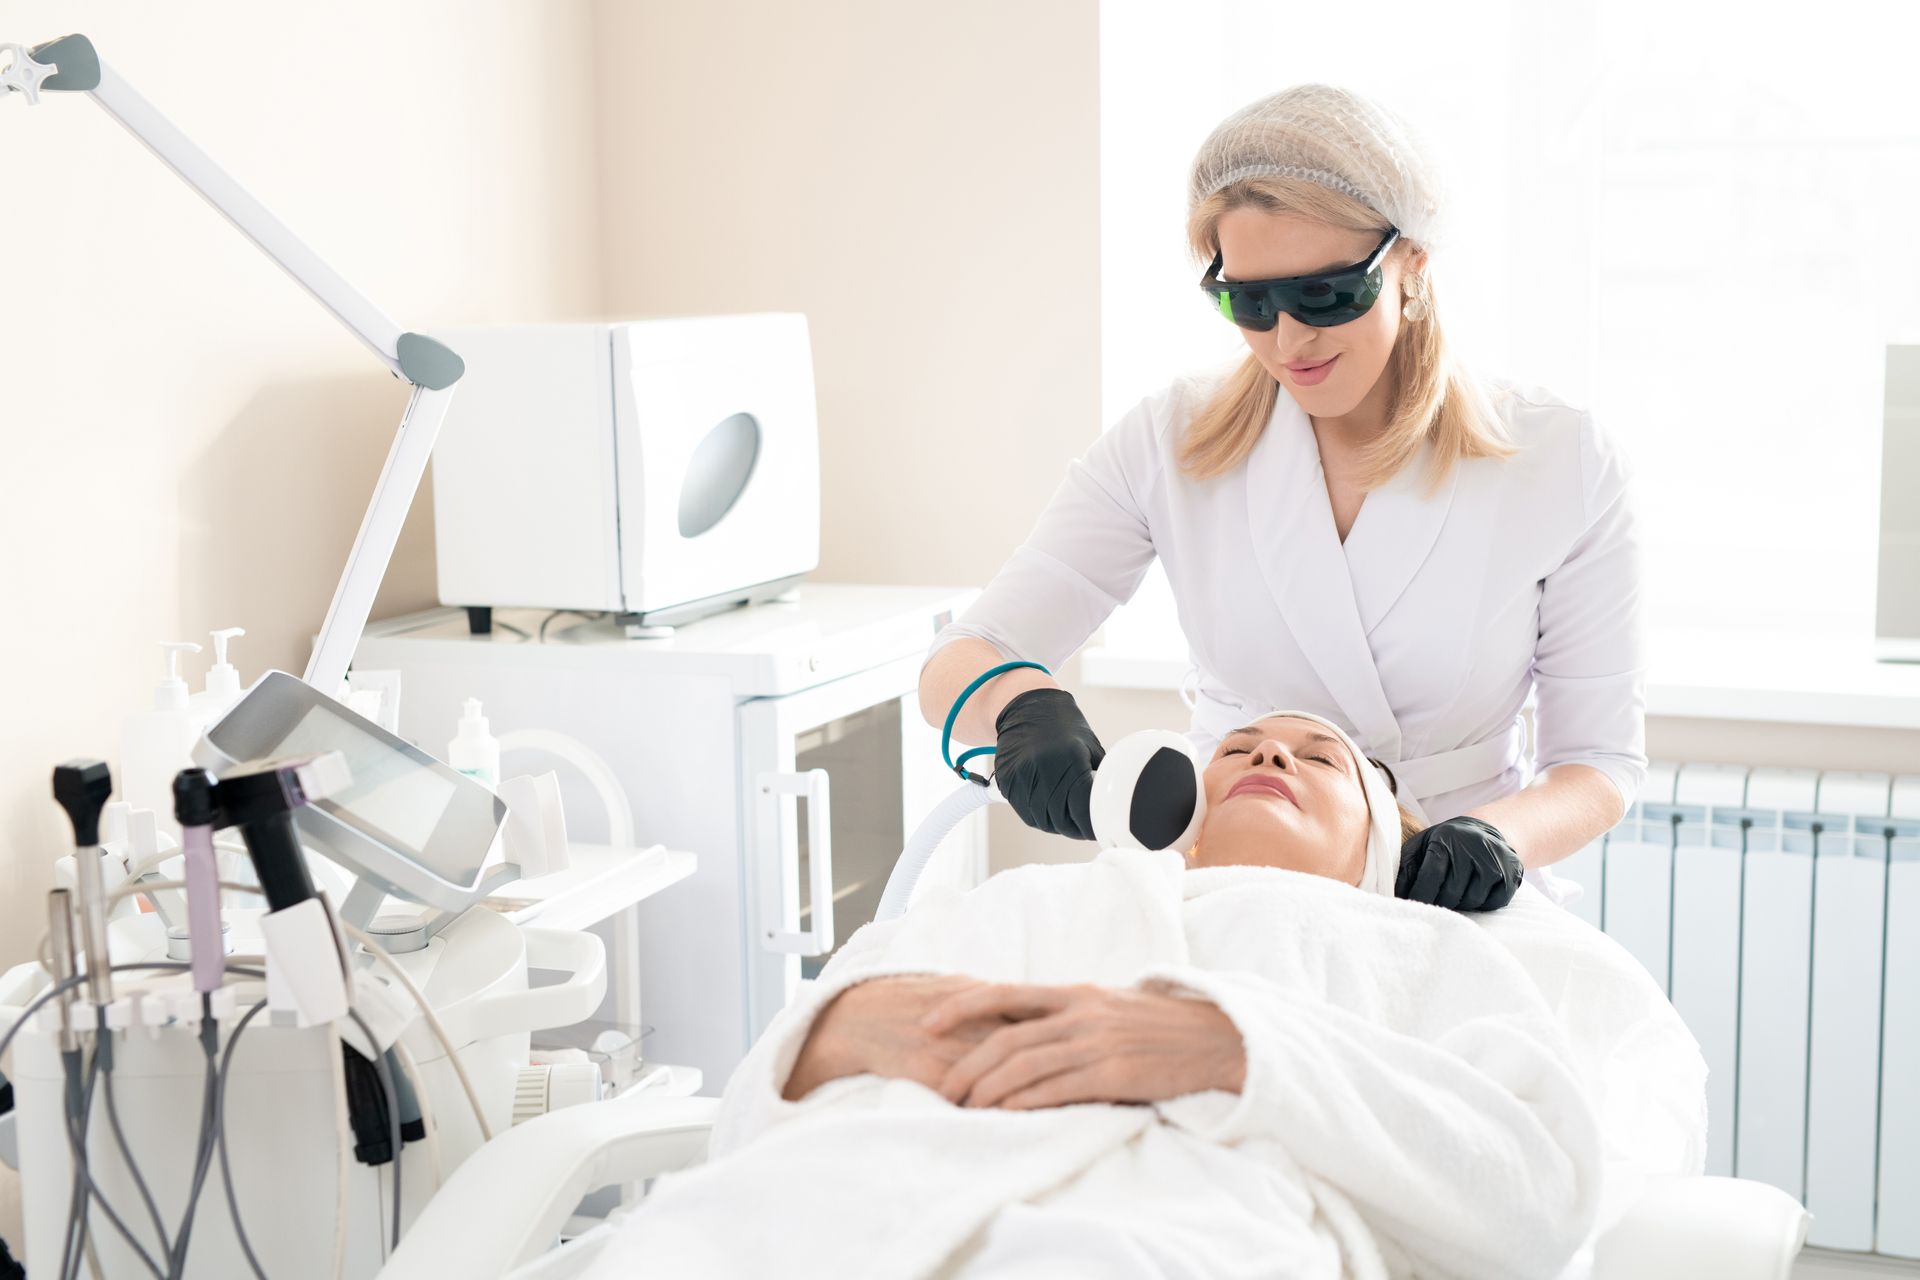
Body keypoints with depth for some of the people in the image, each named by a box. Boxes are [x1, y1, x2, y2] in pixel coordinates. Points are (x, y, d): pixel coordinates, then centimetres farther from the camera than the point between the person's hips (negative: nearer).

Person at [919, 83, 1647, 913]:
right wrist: (1021, 704, -26)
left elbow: (1599, 757, 3)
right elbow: (955, 667, -2)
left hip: (1451, 907, 0)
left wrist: (1503, 833, -19)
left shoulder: (1567, 466, -2)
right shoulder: (1169, 446, 0)